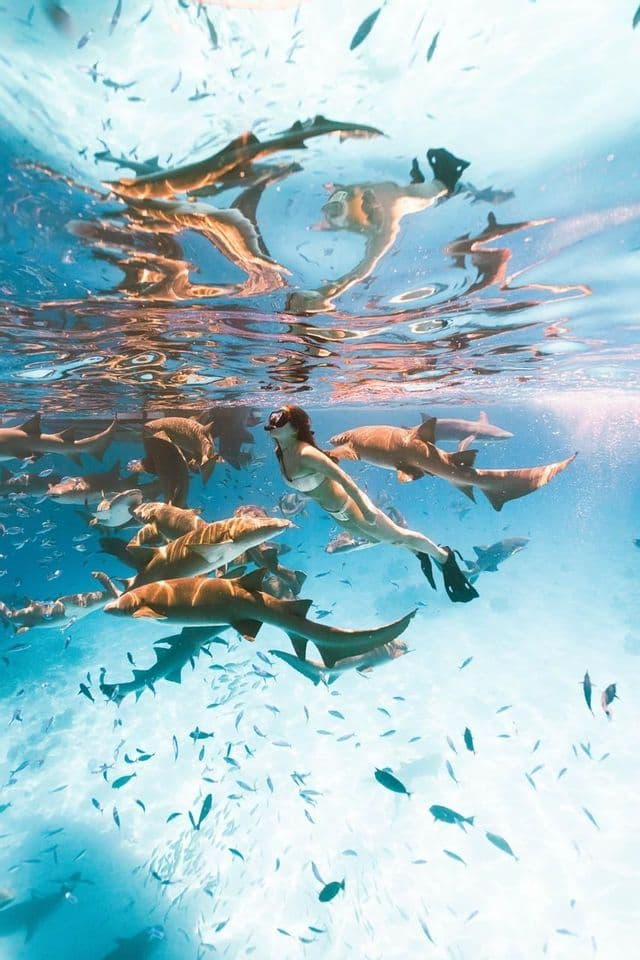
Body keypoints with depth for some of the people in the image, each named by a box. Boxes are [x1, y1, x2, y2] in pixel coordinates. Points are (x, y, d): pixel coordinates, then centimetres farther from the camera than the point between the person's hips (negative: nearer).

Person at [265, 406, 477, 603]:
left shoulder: (305, 454, -32)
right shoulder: (279, 453, -6)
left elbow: (343, 477, -35)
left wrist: (365, 508, -34)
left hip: (350, 507, -9)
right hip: (336, 514, 9)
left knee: (398, 537, 12)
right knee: (378, 538, 29)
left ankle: (443, 556, 36)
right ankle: (418, 553, 53)